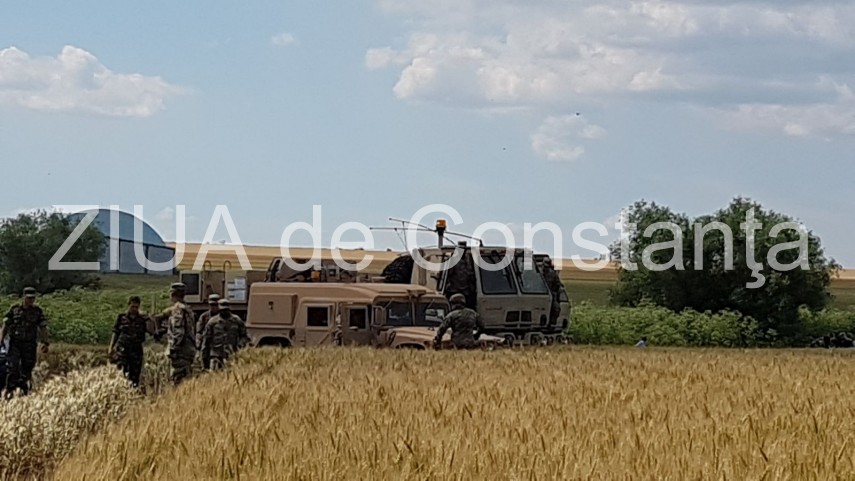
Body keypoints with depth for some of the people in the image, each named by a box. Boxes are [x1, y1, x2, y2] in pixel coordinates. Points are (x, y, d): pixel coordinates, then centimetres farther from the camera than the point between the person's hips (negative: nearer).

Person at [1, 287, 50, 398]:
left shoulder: (38, 311, 5)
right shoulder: (14, 309, 4)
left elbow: (43, 328, 2)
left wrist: (45, 343, -8)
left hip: (30, 345, 1)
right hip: (14, 343, -1)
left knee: (27, 369, 2)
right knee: (12, 368, -11)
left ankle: (24, 390, 15)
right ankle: (10, 391, -9)